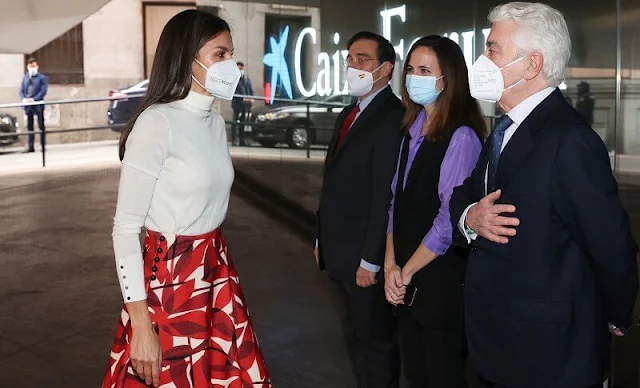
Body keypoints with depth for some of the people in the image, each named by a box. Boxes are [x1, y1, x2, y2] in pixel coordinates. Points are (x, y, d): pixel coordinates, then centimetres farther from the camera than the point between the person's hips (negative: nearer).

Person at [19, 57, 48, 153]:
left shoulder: (42, 78, 2)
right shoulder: (25, 78, 17)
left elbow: (43, 91, -9)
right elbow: (21, 91, 11)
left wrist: (34, 99, -20)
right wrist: (23, 99, -9)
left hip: (38, 105, -5)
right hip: (28, 105, 5)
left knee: (41, 126, 0)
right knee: (29, 126, 6)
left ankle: (43, 146, 3)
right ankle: (31, 147, 10)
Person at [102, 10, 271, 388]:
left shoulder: (216, 122, 7)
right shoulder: (157, 122, -16)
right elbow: (125, 228, -17)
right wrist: (141, 326, -19)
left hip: (217, 271, 7)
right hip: (171, 278, -7)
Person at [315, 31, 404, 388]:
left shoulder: (392, 117, -18)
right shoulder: (349, 114, 13)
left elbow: (386, 195, -21)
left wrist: (371, 261, -21)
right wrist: (323, 240, 14)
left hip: (365, 259, -9)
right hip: (339, 252, 9)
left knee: (376, 340, 9)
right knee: (355, 335, 21)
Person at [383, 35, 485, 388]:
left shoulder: (461, 137, -15)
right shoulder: (412, 130, 8)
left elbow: (451, 219, -18)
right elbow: (396, 202, 9)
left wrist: (407, 271, -9)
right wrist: (391, 266, -1)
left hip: (442, 279, -7)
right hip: (407, 282, 7)